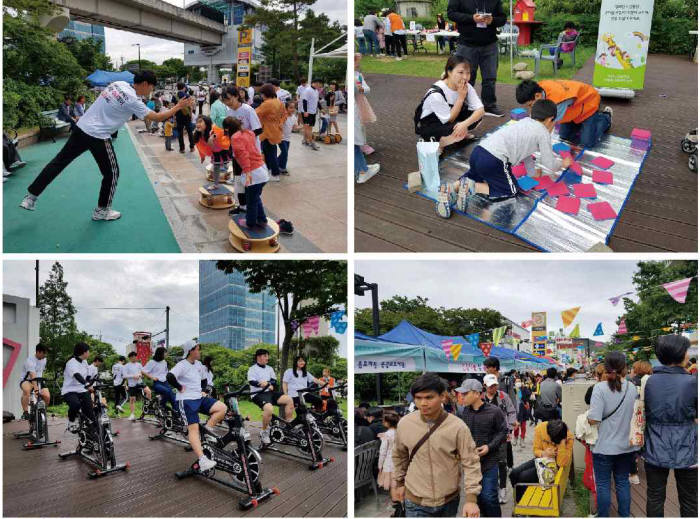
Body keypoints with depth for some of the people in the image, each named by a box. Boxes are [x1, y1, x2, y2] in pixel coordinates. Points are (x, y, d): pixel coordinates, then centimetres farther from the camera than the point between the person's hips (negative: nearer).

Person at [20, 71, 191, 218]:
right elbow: (156, 117, -13)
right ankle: (101, 211, 21)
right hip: (98, 136, -8)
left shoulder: (119, 84, 7)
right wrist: (178, 107, -4)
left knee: (60, 161, 13)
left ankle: (31, 197, 16)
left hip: (81, 126, 8)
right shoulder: (132, 101, -15)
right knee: (112, 173, 10)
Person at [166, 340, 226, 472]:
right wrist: (180, 387, -15)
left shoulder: (198, 364, 13)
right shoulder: (182, 365, -10)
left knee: (222, 408, -14)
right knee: (194, 428, -17)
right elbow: (169, 377, -27)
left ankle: (207, 428, -3)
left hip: (199, 398, 7)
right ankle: (202, 460, -27)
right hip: (187, 400, -7)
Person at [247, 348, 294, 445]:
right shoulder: (253, 369, 2)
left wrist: (269, 384, -17)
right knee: (268, 408, -35)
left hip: (270, 392, 6)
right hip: (258, 394, -6)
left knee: (289, 399, -16)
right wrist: (260, 383, -36)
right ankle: (264, 432, -15)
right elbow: (251, 381, -15)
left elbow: (274, 381, 8)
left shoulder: (269, 368, 20)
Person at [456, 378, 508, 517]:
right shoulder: (464, 411, 2)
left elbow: (503, 431, -3)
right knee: (476, 495, 12)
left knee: (489, 497, -5)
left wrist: (490, 446, -14)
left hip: (489, 461, -4)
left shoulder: (494, 411, -9)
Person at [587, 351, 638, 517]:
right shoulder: (632, 387, -3)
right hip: (626, 446, 4)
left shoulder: (600, 388, -18)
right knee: (623, 482, 17)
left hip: (604, 447, -4)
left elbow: (593, 419, -23)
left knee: (602, 484, 9)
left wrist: (588, 414, -2)